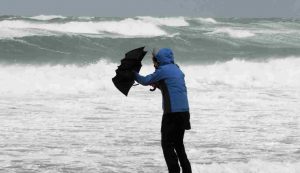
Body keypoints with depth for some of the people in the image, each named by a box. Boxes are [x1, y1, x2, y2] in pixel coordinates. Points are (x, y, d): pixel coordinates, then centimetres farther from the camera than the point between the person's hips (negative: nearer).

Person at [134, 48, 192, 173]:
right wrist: (158, 85, 19)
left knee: (167, 144, -2)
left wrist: (133, 74, 18)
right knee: (178, 144, 16)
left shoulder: (163, 70, -8)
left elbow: (145, 81, 2)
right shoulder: (177, 69, 16)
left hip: (172, 112, -8)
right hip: (184, 111, 8)